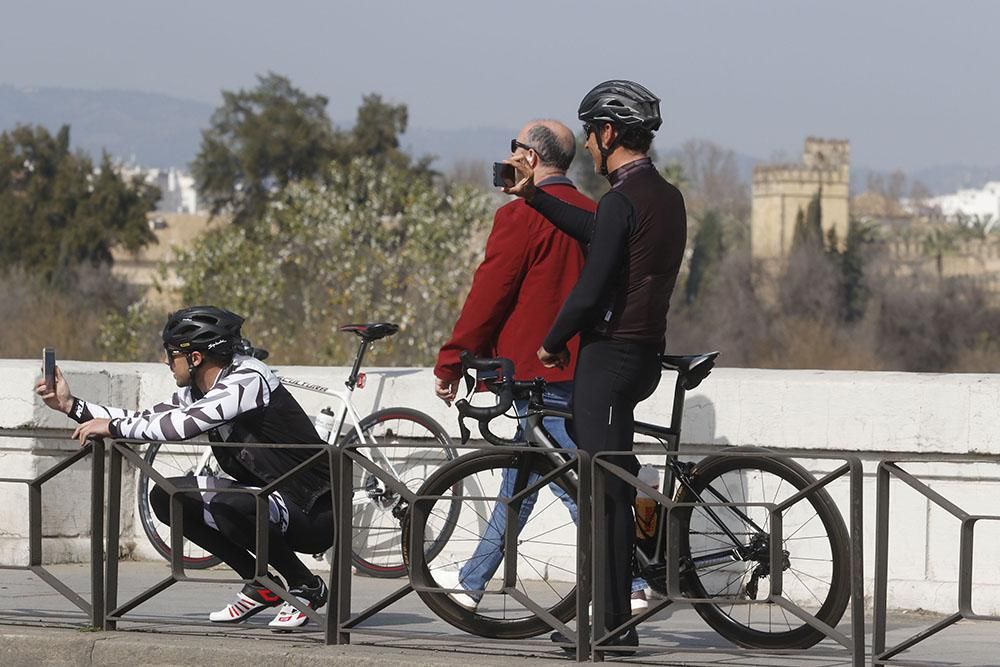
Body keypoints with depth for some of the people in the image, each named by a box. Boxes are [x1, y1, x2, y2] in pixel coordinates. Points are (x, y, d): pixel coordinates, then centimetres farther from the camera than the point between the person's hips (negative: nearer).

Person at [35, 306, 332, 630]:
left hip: (313, 509, -9)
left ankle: (306, 587, -11)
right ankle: (261, 587, 8)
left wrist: (113, 426, -22)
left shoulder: (248, 379, -21)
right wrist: (71, 406, 9)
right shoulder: (198, 392, 8)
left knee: (227, 504, -36)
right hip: (266, 496, 9)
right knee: (165, 497, 4)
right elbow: (147, 420, 14)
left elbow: (183, 424, -32)